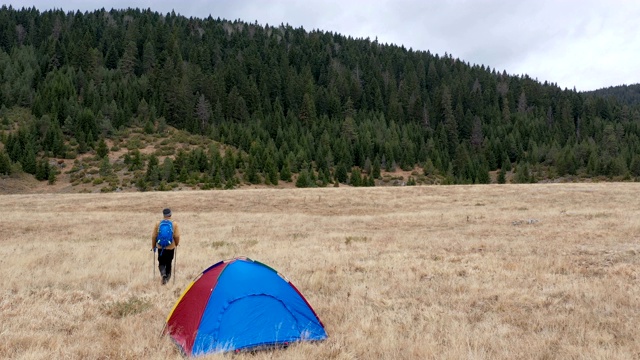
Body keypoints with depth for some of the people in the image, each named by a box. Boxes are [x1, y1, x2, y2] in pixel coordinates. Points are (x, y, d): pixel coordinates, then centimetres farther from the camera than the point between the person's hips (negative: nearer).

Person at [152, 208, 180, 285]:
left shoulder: (158, 223, -4)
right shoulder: (174, 224, -8)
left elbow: (154, 236, 0)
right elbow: (177, 236, -10)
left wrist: (153, 246, 12)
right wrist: (176, 244, 9)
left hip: (160, 247, 0)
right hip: (170, 247, 0)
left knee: (161, 263, 10)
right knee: (168, 263, 16)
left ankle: (163, 273, -16)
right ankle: (167, 277, 21)